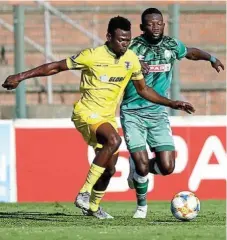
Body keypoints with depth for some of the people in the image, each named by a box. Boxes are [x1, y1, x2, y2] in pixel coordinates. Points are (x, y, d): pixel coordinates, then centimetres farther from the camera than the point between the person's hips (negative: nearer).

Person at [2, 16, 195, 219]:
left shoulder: (131, 59, -1)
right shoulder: (92, 56, -17)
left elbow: (143, 89, 14)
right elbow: (55, 67, -11)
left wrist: (171, 103, 10)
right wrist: (21, 77, -15)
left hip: (108, 117, 7)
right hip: (87, 113, -7)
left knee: (109, 168, 11)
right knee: (114, 140, -34)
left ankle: (93, 206, 38)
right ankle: (84, 193, -30)